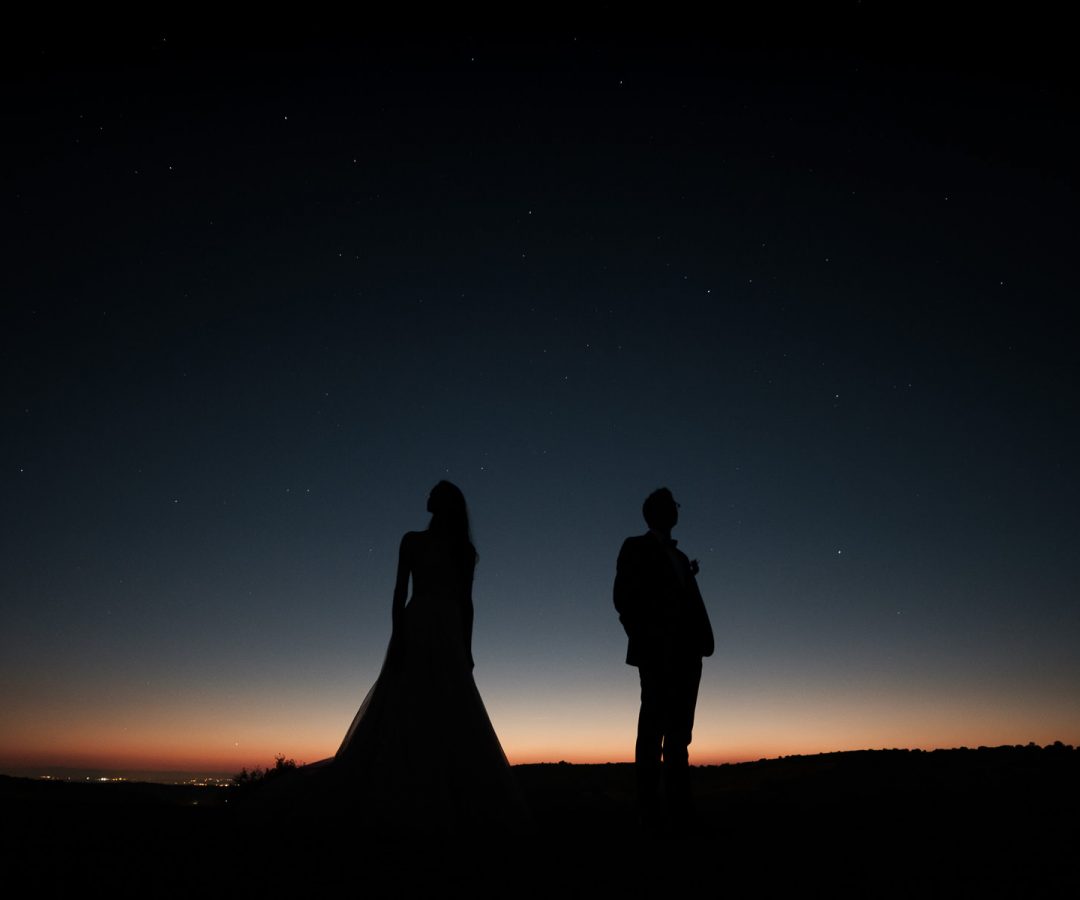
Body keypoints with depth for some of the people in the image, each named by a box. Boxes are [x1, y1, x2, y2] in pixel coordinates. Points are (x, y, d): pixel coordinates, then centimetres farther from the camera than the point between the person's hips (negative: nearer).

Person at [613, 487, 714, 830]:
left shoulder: (680, 557, 26)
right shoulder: (636, 548, 8)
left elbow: (692, 605, 17)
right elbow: (625, 598, -3)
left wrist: (701, 639, 1)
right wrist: (645, 638, -12)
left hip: (684, 652, 6)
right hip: (657, 651, -6)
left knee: (679, 730, 3)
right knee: (654, 728, -9)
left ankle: (679, 807, 3)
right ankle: (650, 808, -9)